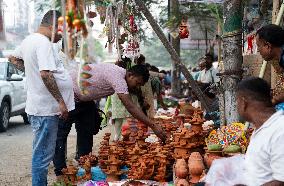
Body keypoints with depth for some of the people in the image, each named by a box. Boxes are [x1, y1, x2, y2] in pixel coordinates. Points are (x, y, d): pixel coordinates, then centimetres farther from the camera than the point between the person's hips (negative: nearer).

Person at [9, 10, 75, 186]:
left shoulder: (29, 40, 12)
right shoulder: (43, 43, -18)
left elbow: (13, 58, 28)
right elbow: (46, 74, -27)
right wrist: (61, 102, -22)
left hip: (38, 106, 10)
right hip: (46, 108, -10)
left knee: (42, 153, 19)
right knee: (43, 155, -3)